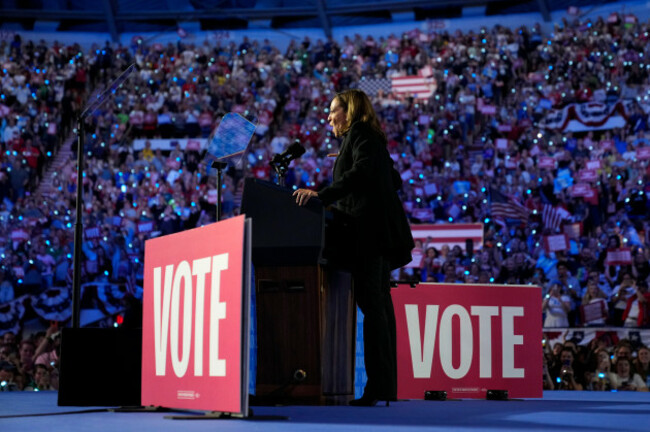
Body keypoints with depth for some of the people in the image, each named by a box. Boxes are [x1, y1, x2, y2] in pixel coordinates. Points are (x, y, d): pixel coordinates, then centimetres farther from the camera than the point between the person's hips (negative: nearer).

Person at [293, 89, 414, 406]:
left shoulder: (359, 134, -4)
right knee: (379, 303, 8)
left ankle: (378, 387, -18)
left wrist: (321, 195, -27)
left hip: (368, 229, -10)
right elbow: (394, 180, 24)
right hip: (379, 230, 10)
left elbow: (361, 172, -21)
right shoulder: (372, 138, 24)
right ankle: (386, 386, 9)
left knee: (371, 302, -14)